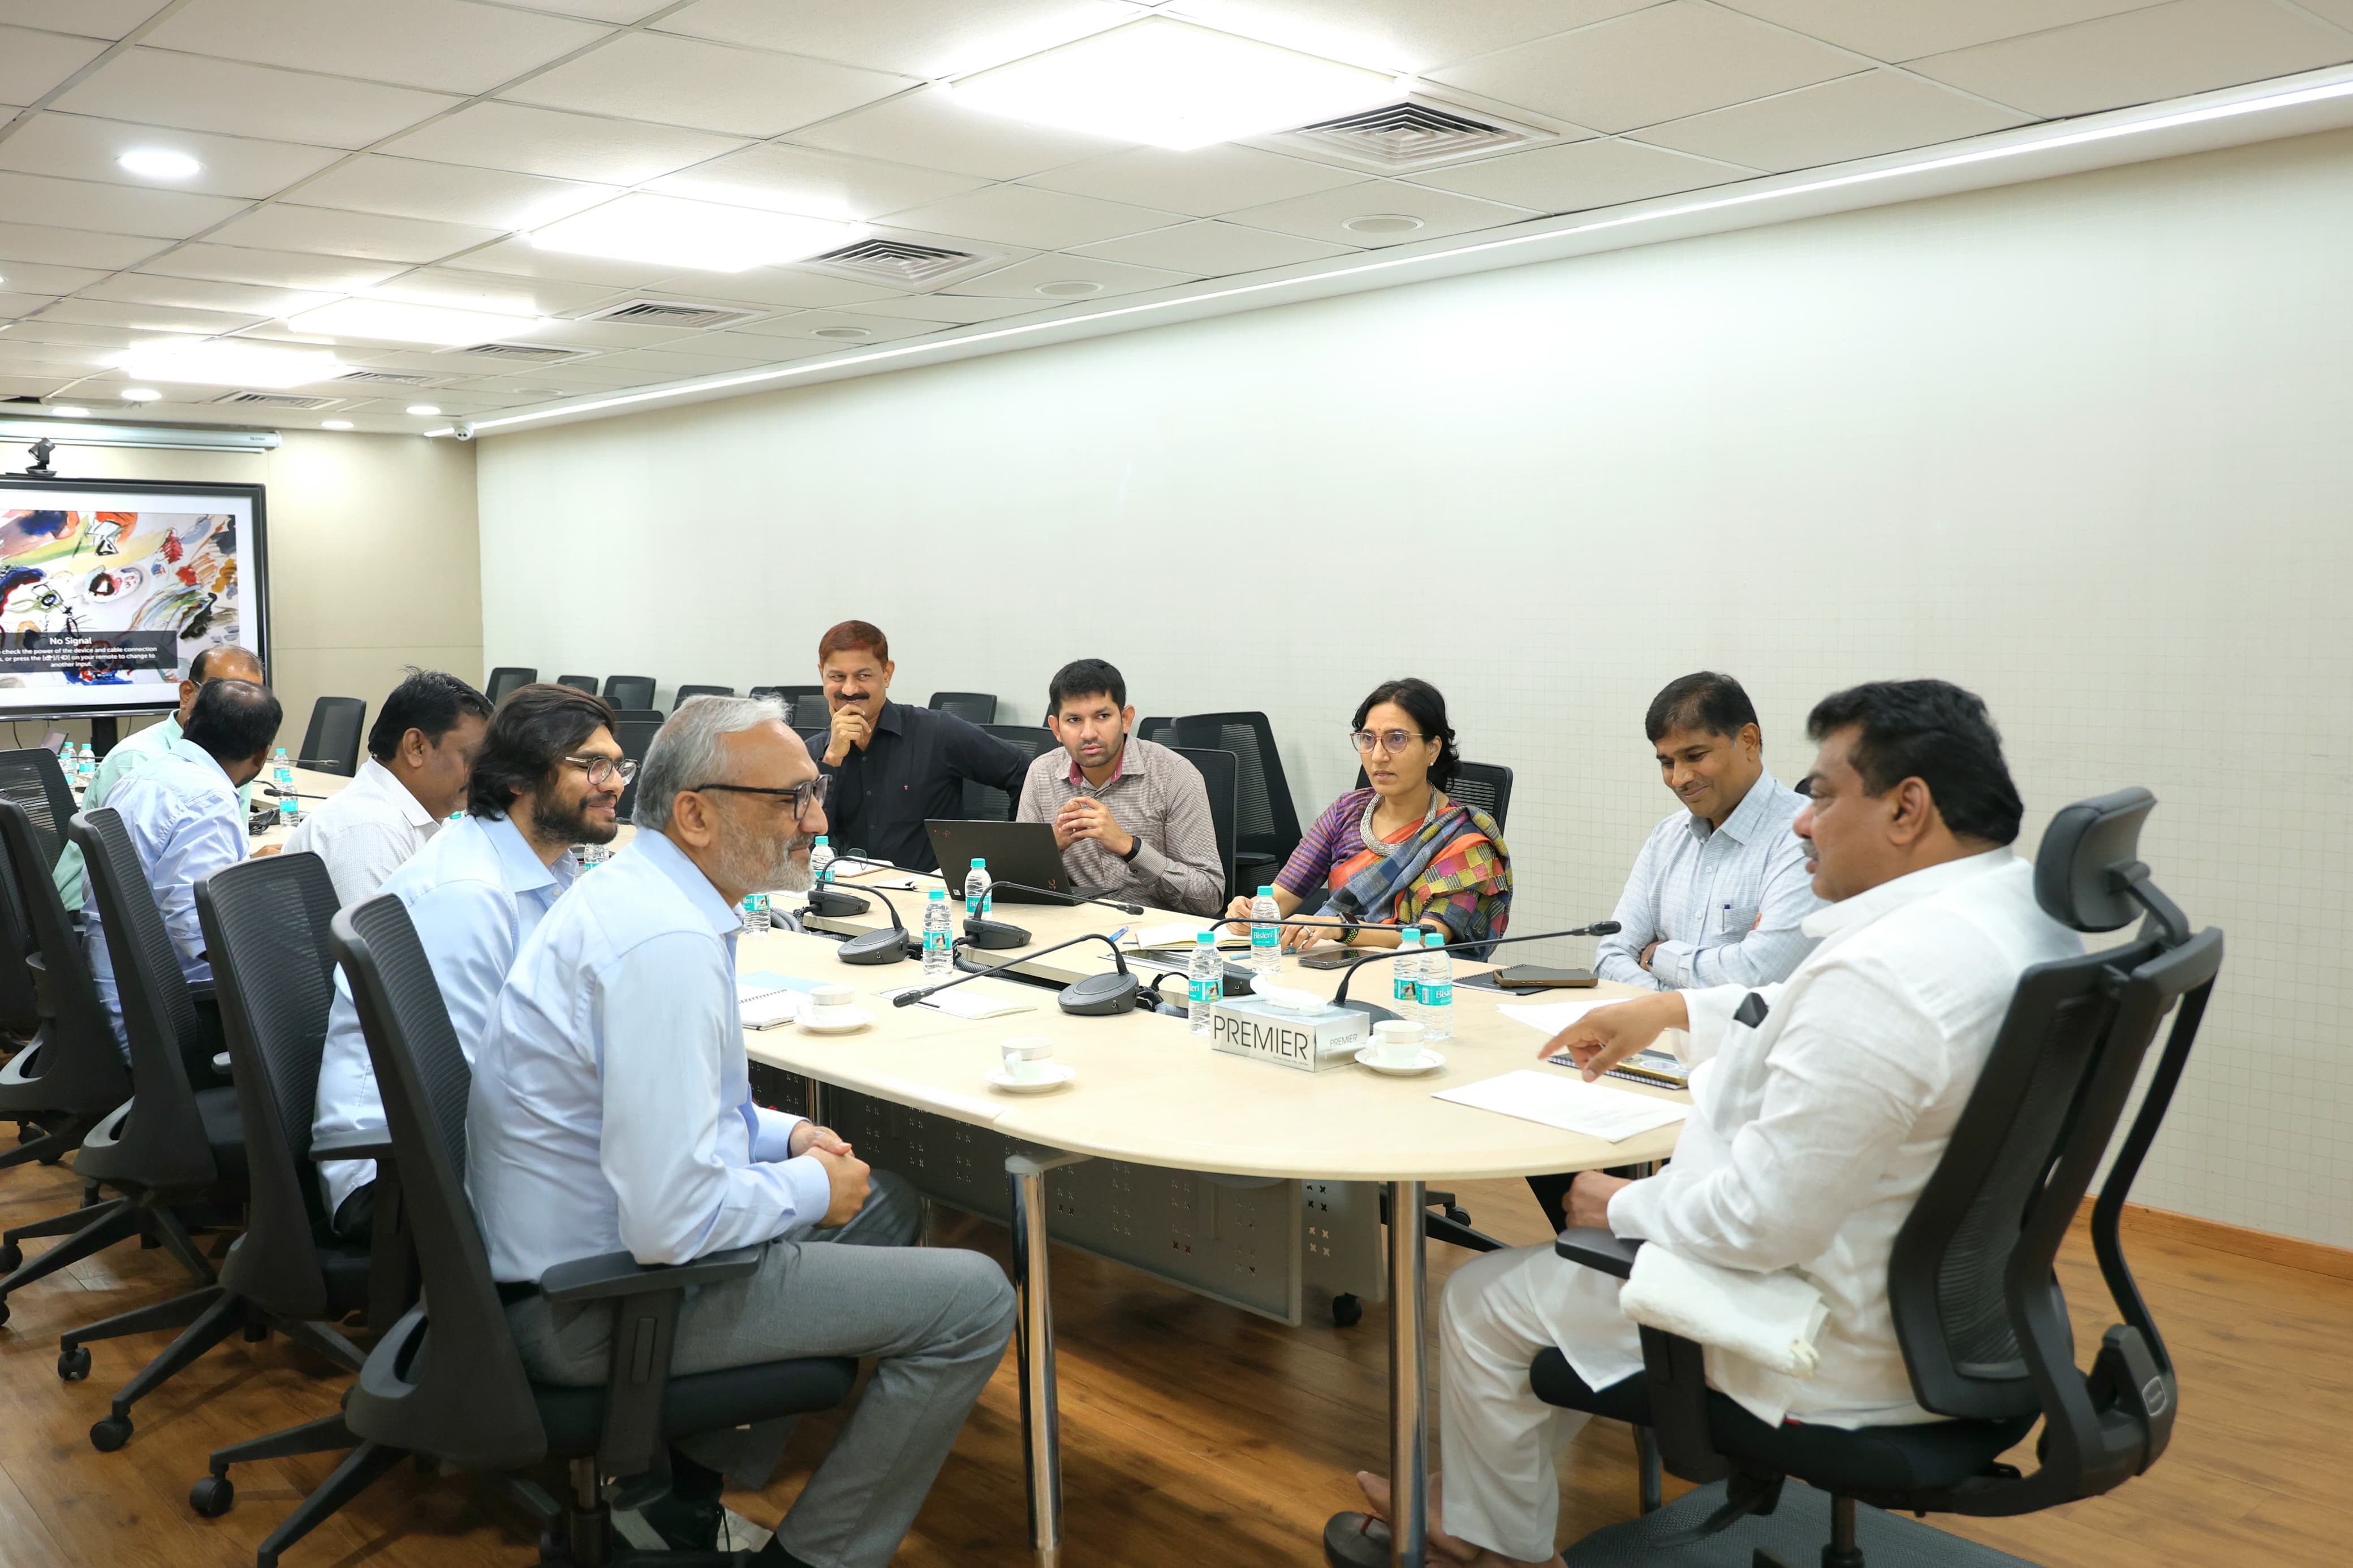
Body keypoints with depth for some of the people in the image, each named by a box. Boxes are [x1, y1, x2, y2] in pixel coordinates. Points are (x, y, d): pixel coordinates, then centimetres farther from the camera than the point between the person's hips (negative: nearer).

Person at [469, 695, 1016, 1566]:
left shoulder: (632, 885, 5)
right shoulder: (669, 944, -28)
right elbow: (669, 1224, -31)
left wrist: (785, 1136, 6)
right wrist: (811, 1186, -13)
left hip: (583, 1236, 10)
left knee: (887, 1203, 24)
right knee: (974, 1301, -7)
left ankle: (689, 1483, 24)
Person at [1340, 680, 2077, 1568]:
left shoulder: (1886, 970, -33)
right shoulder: (2024, 914, -1)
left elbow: (1763, 1222, -31)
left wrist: (1623, 1206, -13)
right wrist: (1674, 1008, 17)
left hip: (1833, 1360, -10)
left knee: (1481, 1301, 10)